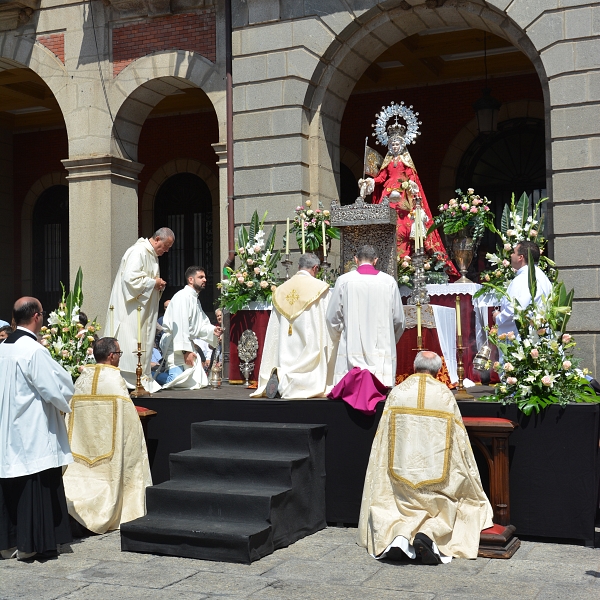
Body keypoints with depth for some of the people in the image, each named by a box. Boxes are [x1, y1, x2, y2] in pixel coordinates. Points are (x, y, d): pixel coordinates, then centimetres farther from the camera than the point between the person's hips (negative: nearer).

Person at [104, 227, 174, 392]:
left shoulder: (152, 255, 16)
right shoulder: (138, 252, -15)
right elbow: (130, 279, -25)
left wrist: (158, 285, 4)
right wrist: (154, 283, -16)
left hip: (143, 309, 10)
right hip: (131, 310, -10)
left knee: (144, 341, 10)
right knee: (131, 342, -9)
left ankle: (142, 378, 14)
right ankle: (129, 380, -7)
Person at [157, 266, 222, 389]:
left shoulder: (195, 299, 21)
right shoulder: (182, 297, -12)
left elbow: (201, 324, 24)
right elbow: (180, 326, -20)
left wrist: (212, 330, 2)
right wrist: (185, 350, -24)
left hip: (188, 345, 10)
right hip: (176, 347, -10)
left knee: (201, 382, 7)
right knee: (184, 382, -25)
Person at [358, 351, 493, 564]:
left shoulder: (397, 392, 1)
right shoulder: (445, 395, -1)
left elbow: (384, 440, 7)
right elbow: (459, 439, 4)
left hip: (401, 473, 1)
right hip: (437, 476, -1)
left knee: (388, 506, 12)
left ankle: (396, 533, -19)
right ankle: (429, 533, -17)